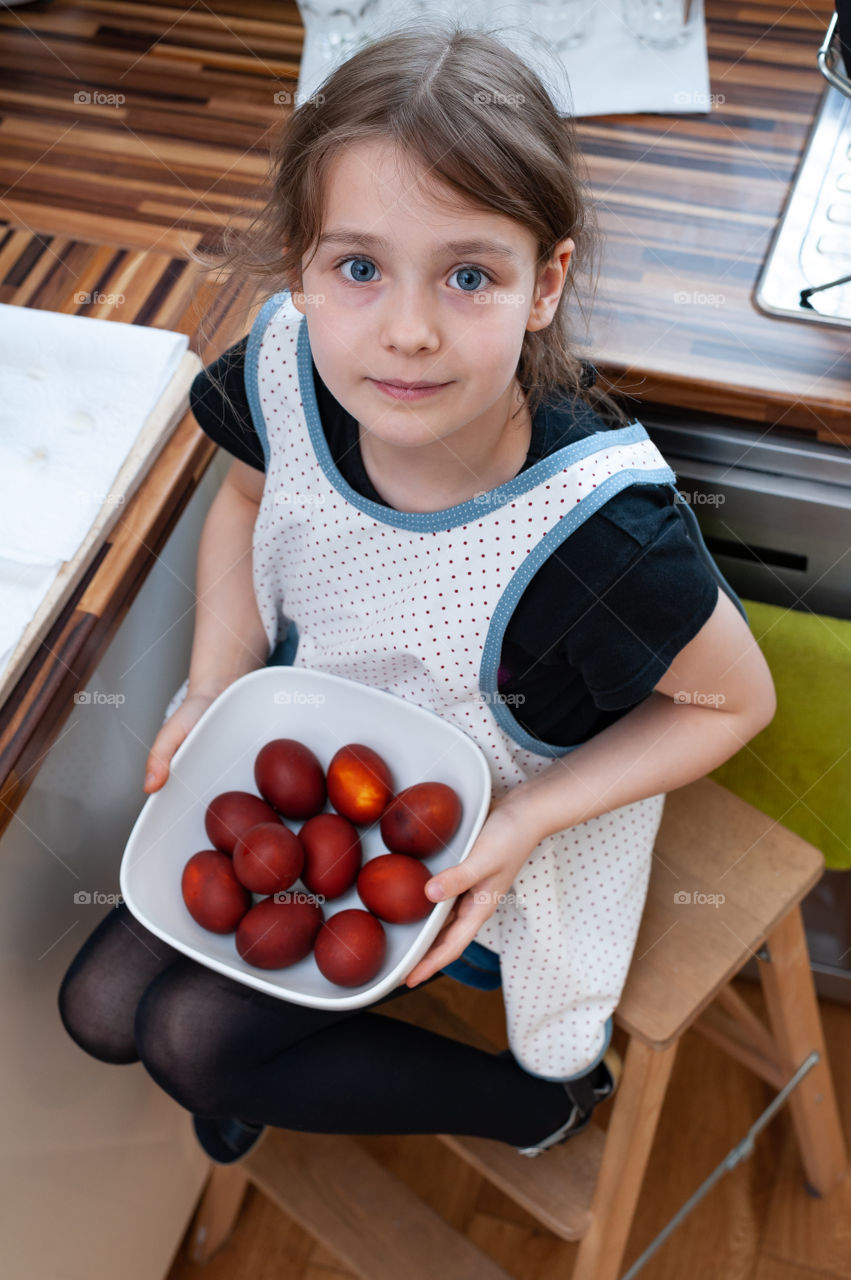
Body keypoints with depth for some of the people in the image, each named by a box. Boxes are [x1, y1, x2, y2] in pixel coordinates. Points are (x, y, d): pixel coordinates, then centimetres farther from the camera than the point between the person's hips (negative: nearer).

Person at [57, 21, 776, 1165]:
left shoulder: (600, 526, -37)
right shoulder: (290, 359, -24)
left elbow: (732, 700, -17)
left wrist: (526, 823, -26)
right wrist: (215, 684, -11)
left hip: (475, 847, -5)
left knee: (192, 1036, -4)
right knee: (100, 1005, 8)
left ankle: (539, 1094, 18)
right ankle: (294, 1046, 40)